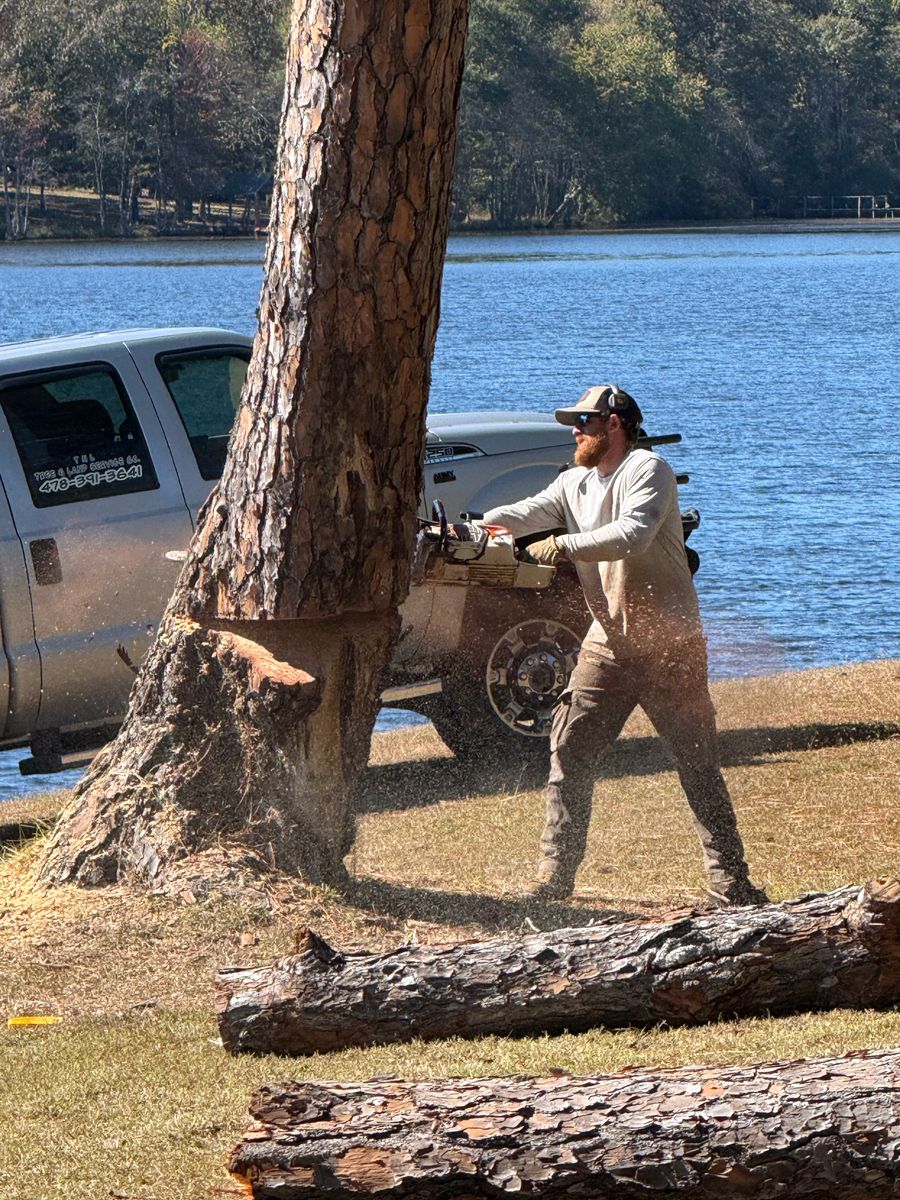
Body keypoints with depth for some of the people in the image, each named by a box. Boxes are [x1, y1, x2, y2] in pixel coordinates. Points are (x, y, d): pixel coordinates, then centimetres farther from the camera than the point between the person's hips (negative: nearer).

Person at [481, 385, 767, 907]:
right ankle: (554, 879, 5)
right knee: (569, 752, 1)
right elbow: (528, 514, -3)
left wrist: (563, 545, -27)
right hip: (609, 642, 7)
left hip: (670, 645, -7)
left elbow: (633, 535, -27)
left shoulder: (647, 469, -11)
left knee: (698, 764, -4)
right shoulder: (575, 483, 12)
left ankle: (730, 884, -1)